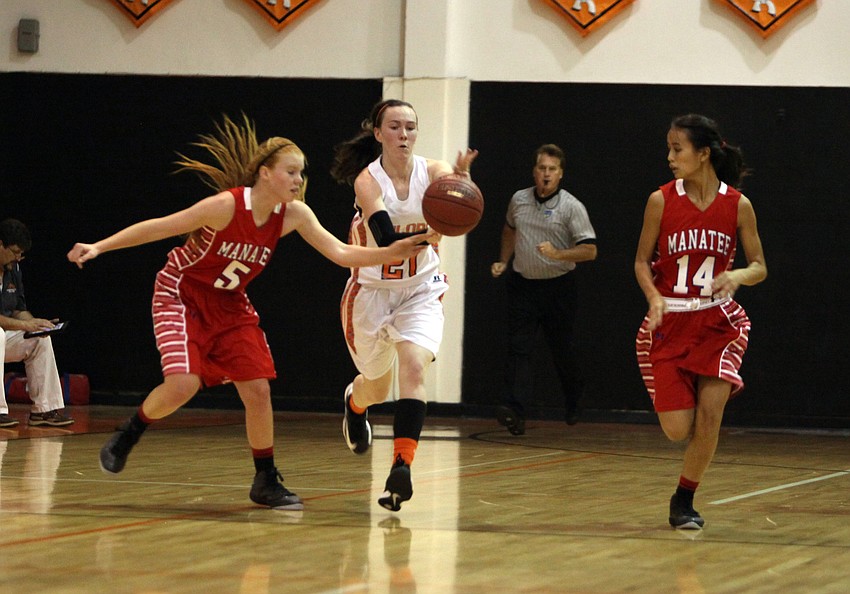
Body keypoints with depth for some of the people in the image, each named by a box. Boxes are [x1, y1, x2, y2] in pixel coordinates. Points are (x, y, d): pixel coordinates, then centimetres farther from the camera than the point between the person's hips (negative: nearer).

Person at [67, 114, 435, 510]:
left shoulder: (294, 214, -11)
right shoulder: (227, 205, -27)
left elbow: (340, 253, -14)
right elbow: (159, 227, -20)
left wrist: (389, 254, -30)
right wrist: (99, 247, -21)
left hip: (230, 306, 6)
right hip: (181, 296, -6)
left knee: (258, 391, -3)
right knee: (183, 385, -23)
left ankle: (266, 481, 12)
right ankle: (127, 436, 5)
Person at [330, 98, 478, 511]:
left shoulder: (431, 171, -11)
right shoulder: (367, 180, -19)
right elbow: (386, 238, -34)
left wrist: (460, 177, -55)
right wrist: (430, 233, -52)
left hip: (420, 290, 1)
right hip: (372, 289, -1)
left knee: (413, 369, -22)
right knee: (377, 388, 14)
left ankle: (402, 467, -27)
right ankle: (354, 402, 52)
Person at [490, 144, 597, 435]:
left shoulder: (572, 207, -9)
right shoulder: (519, 199, 5)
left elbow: (589, 250, -14)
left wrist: (558, 254, -27)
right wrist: (503, 262, 17)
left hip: (558, 288, -3)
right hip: (522, 285, 3)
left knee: (561, 349, 9)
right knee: (518, 348, -10)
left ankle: (573, 399, 37)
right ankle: (515, 411, -20)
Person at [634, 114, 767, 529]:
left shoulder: (737, 205, -6)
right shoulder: (661, 201, -7)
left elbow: (759, 267, 0)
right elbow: (642, 261, 1)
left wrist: (737, 276, -22)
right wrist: (654, 297, -18)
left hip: (718, 323, 0)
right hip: (669, 324, 0)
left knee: (710, 412, -14)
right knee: (677, 430, -6)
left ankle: (684, 499, 6)